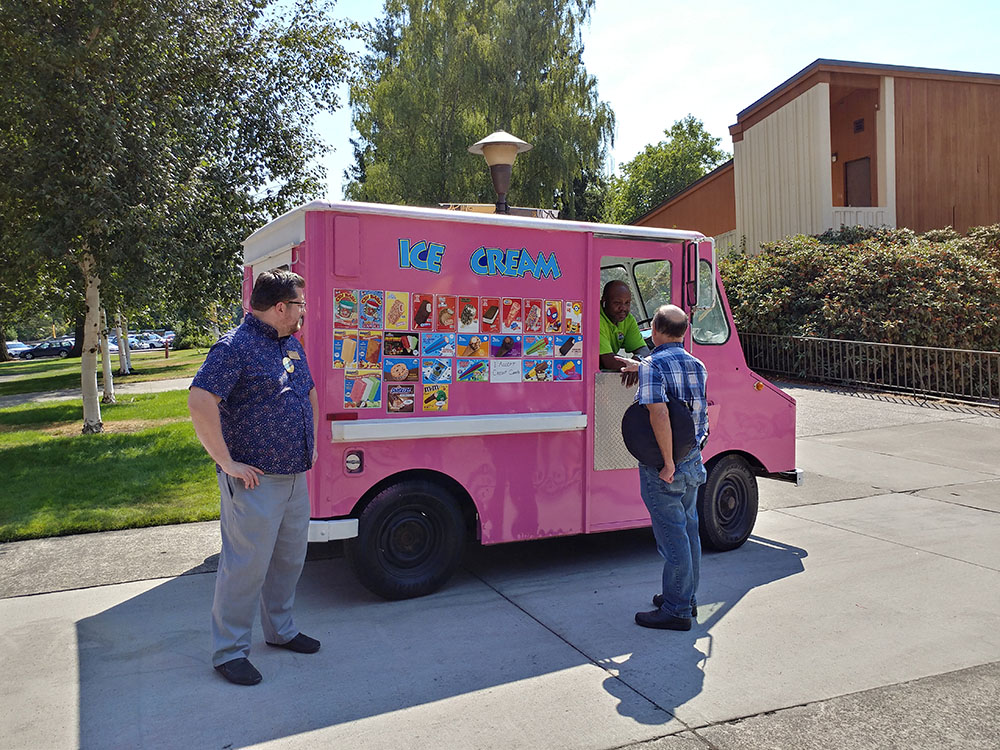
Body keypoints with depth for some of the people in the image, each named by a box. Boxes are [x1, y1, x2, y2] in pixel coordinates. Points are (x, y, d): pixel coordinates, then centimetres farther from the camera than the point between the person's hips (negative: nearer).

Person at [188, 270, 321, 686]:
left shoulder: (292, 345, 13)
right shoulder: (236, 347, -15)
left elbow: (309, 393, 29)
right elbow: (200, 402, -25)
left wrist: (311, 443, 21)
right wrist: (227, 462, -22)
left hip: (295, 477, 9)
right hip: (255, 481, -9)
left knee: (290, 558, 18)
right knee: (247, 566, 0)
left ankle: (280, 629, 36)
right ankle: (229, 651, 16)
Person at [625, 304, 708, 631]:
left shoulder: (653, 366, -17)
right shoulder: (698, 366, 7)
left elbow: (659, 413, -30)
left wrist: (668, 463, -24)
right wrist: (636, 368, 35)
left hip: (662, 468, -8)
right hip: (693, 462, 8)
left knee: (672, 536, 0)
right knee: (689, 530, 18)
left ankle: (676, 610, 9)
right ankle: (687, 598, 32)